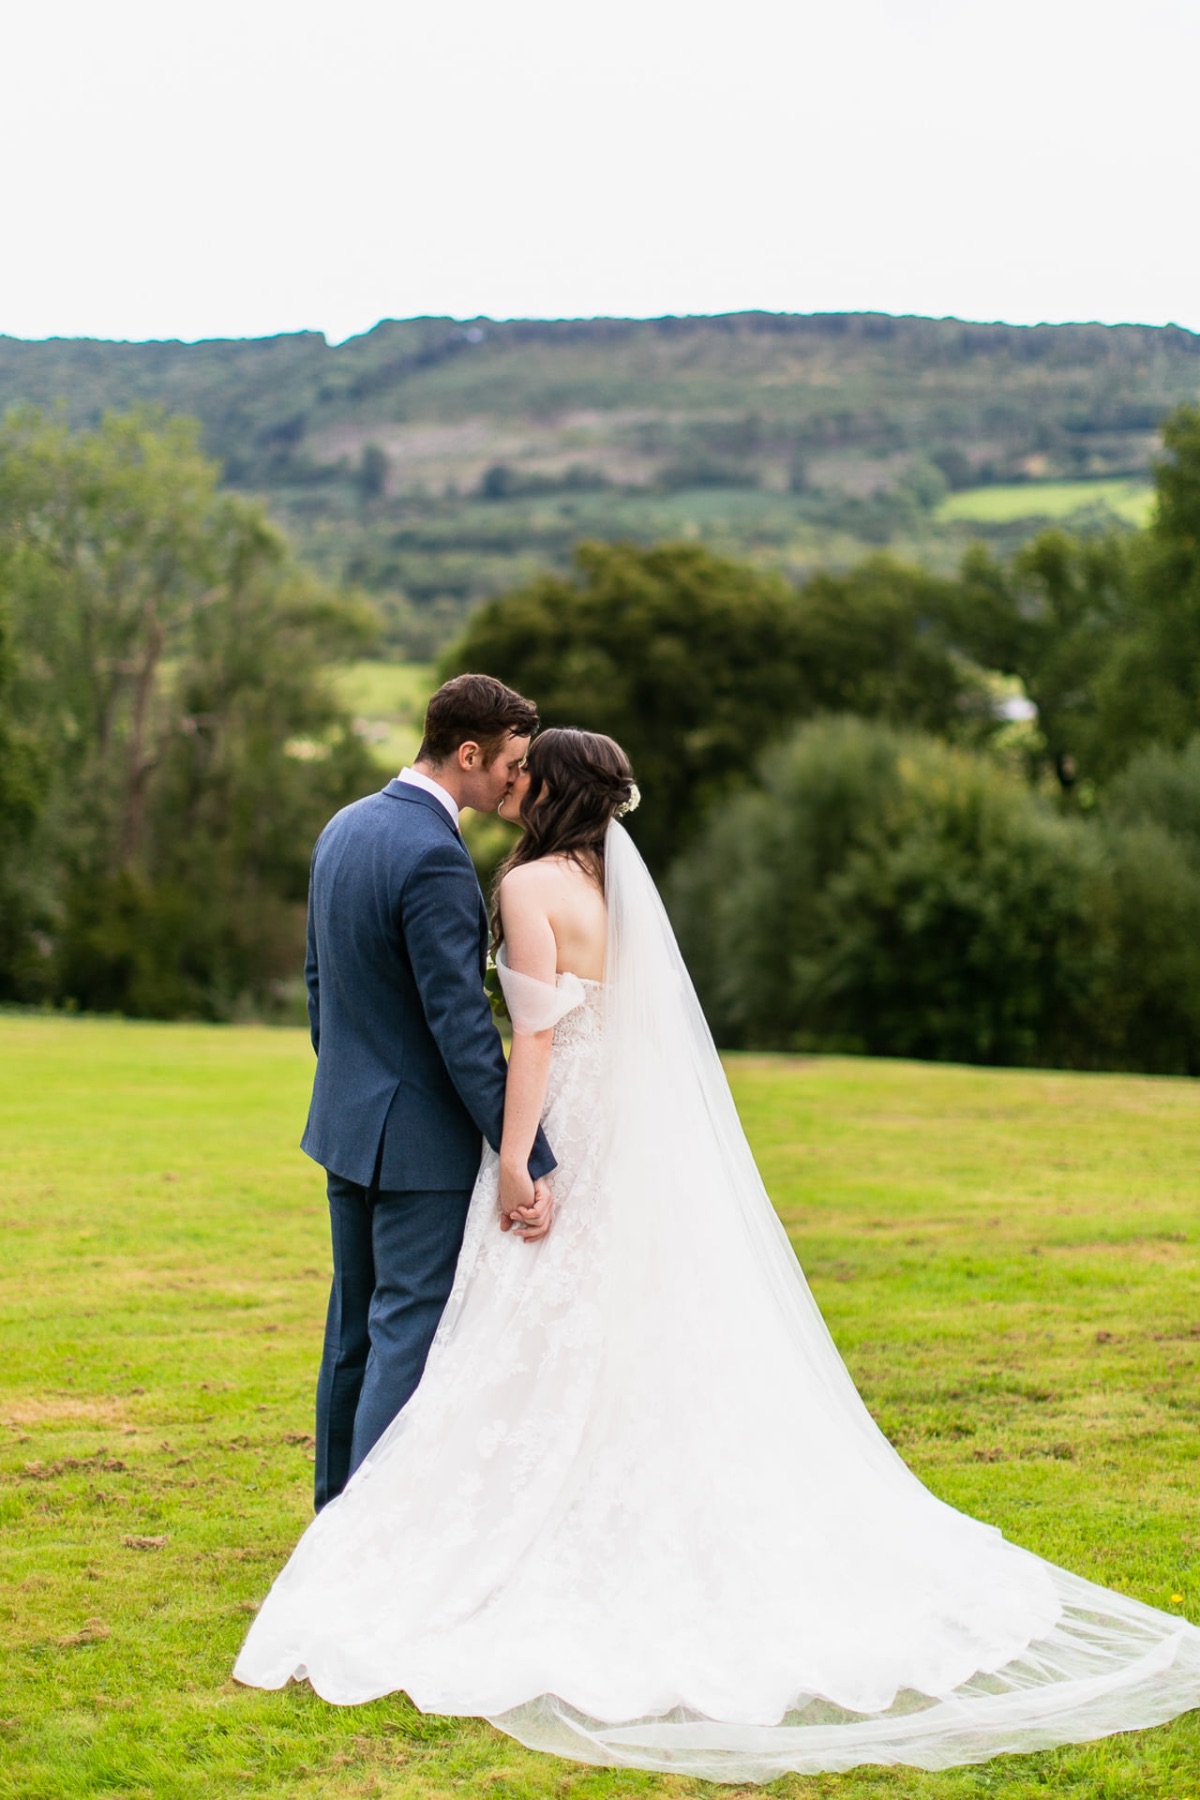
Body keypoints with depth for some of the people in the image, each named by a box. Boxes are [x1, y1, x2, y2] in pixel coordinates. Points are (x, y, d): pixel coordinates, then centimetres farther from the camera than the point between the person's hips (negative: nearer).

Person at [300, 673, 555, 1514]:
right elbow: (462, 1027, -23)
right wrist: (527, 1159, -20)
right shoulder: (433, 857, -22)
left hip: (347, 1124, 9)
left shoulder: (345, 828, 7)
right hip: (421, 1139, -9)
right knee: (409, 1335, -4)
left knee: (356, 1328, 18)